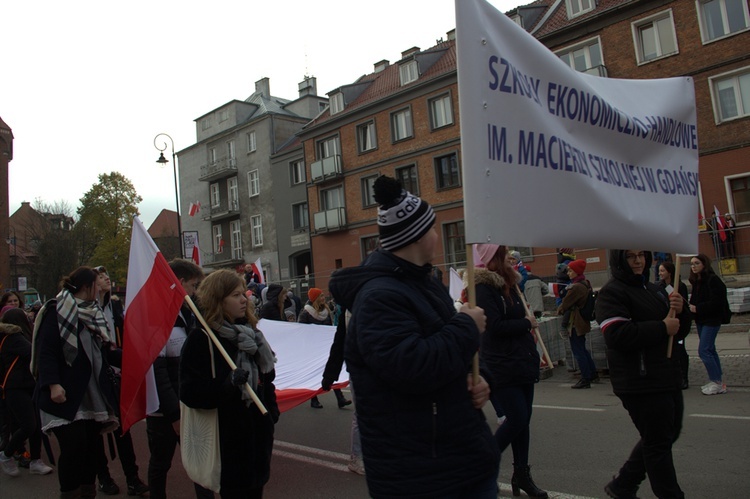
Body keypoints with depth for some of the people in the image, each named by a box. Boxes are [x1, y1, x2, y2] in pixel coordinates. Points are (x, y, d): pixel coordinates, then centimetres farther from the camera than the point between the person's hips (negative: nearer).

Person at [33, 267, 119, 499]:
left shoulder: (92, 313, 16)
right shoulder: (57, 312, -6)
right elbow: (46, 351, -14)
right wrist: (53, 384, -22)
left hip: (92, 395, 7)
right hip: (66, 395, -7)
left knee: (91, 446, 8)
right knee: (74, 447, -10)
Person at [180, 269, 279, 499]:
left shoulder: (249, 331, 7)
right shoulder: (200, 339, -14)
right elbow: (190, 393, -20)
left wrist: (272, 411, 14)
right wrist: (227, 384, -33)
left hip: (259, 430, 6)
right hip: (228, 438, -6)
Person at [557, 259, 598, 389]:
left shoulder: (576, 287, -22)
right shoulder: (586, 283, 7)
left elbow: (565, 303, -15)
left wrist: (559, 310, 6)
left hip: (576, 322, -9)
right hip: (583, 321, 9)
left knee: (578, 351, -1)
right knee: (582, 349, 21)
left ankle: (586, 379, 4)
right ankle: (593, 374, 29)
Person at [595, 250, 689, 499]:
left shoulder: (653, 289, 17)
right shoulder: (612, 292, -12)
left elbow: (677, 328, 21)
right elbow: (616, 335, -25)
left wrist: (679, 311, -1)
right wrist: (662, 328, -21)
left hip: (667, 378, 10)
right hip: (641, 382, -10)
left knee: (668, 434, 19)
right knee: (658, 442, 0)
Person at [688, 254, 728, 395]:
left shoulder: (713, 280, -15)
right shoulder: (697, 281, 11)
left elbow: (716, 302, -20)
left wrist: (697, 308, -19)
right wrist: (692, 306, -3)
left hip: (711, 320, -9)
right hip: (701, 320, 9)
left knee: (704, 351, -11)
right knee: (710, 350, 13)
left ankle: (717, 383, -2)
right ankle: (717, 381, 21)